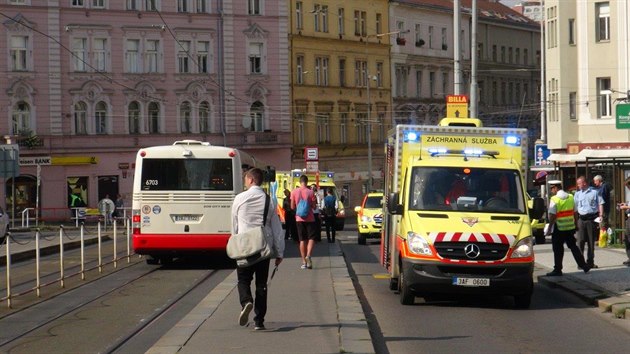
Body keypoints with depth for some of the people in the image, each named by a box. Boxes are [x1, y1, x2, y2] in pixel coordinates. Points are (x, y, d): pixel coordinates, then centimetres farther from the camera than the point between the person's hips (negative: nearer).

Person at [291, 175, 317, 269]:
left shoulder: (294, 192, -2)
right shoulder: (310, 192, -8)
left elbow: (292, 207, 1)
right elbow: (314, 206, -6)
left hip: (299, 218, 2)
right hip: (309, 218, -2)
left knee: (302, 240, 8)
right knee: (311, 238, 4)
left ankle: (304, 262, 6)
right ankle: (308, 255, -20)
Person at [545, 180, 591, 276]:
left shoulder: (554, 199, -13)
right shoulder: (571, 197, 7)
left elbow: (552, 215, -15)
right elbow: (575, 213, 10)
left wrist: (549, 228, -9)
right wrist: (575, 225, 18)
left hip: (559, 228, -6)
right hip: (570, 227, 6)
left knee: (558, 250, 3)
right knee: (573, 247, 13)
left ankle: (557, 269, 7)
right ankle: (584, 265, 11)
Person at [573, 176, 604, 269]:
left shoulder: (594, 192, 4)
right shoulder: (577, 194, 12)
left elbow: (600, 204, 2)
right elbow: (574, 208, 11)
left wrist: (601, 216, -9)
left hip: (592, 219, -1)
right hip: (581, 219, 1)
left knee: (591, 241, 5)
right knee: (580, 241, -5)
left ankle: (590, 262, 12)